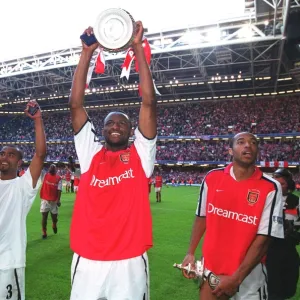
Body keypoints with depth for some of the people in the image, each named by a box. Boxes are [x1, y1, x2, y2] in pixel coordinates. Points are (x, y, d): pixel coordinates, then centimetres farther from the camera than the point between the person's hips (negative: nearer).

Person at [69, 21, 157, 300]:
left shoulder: (140, 154, 2)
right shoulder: (90, 152, 6)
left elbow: (149, 102, -6)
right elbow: (75, 104, 1)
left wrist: (138, 49, -6)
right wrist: (87, 52, -2)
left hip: (130, 261, -1)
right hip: (87, 260, 2)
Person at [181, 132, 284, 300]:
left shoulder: (270, 188, -14)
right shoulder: (212, 178, -6)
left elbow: (263, 238, -14)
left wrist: (236, 278, -16)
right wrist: (191, 253, 3)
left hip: (249, 273, -2)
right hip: (210, 267, 2)